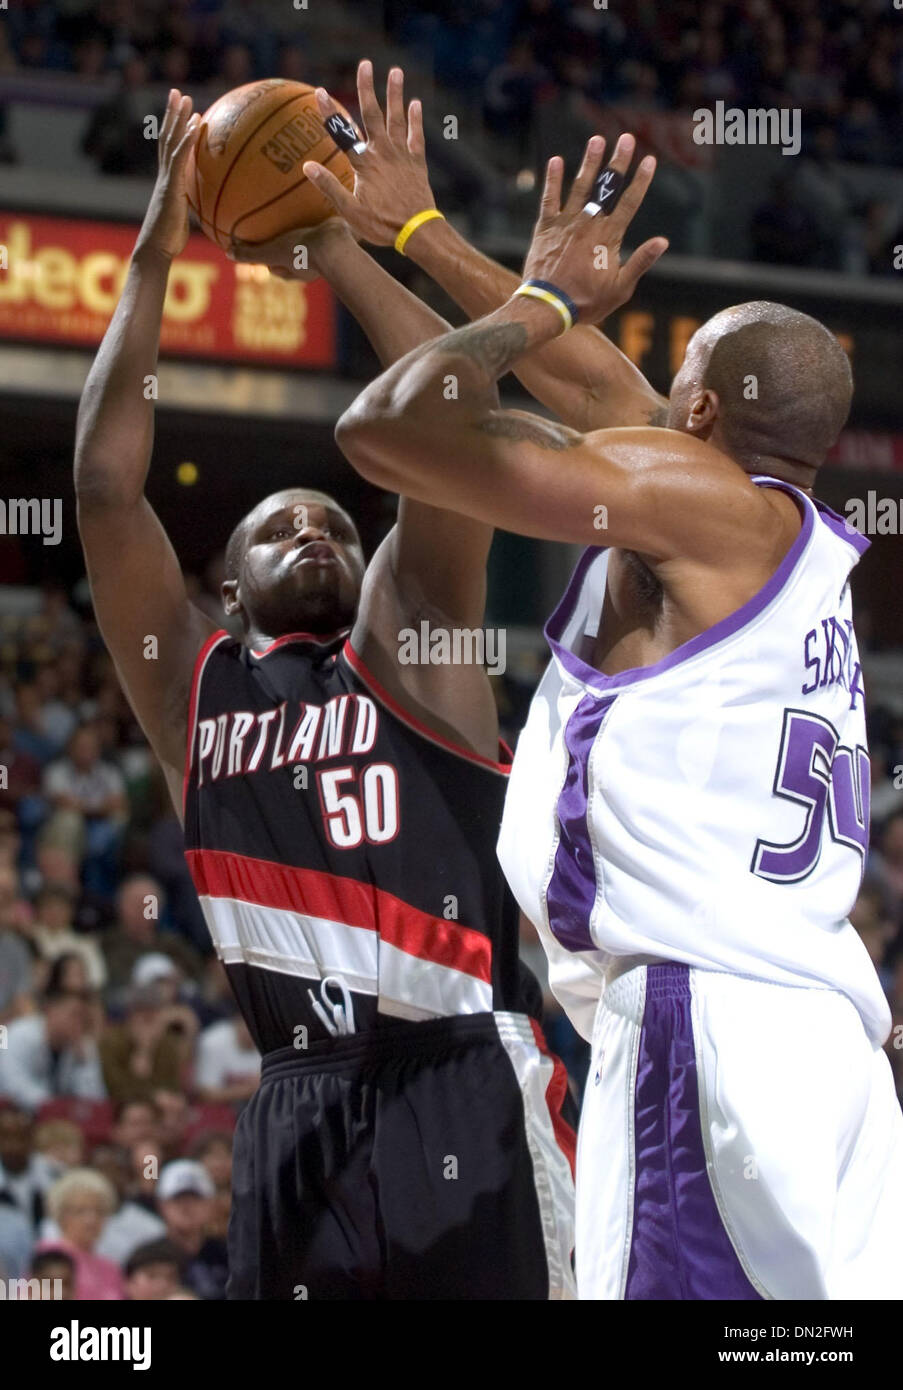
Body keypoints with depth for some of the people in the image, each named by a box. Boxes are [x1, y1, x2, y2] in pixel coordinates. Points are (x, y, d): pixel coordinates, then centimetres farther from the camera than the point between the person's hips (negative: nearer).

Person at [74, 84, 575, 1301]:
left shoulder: (407, 651, 12)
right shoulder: (192, 686, 17)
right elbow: (106, 483, 8)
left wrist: (336, 246, 3)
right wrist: (155, 257, 6)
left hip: (462, 1086, -3)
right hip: (301, 1108, 3)